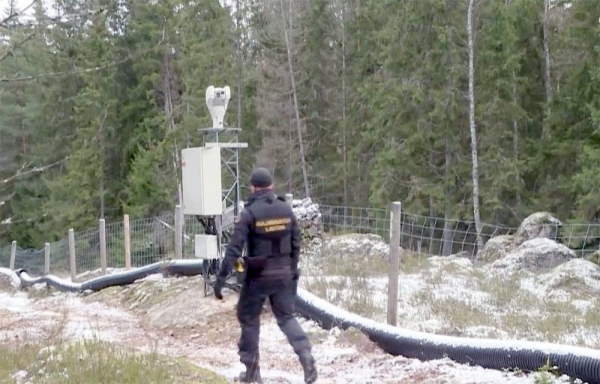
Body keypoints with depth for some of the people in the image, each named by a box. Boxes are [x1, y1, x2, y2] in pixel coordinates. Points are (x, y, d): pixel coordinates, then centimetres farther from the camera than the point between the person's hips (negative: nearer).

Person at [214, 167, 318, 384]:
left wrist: (221, 277, -15)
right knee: (286, 317, 15)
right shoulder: (286, 210, 2)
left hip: (258, 275, -4)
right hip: (284, 273, 4)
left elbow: (234, 247, -16)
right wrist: (292, 268, 21)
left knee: (249, 319, 13)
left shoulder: (249, 213, -12)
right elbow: (296, 243, 8)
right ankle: (307, 357, -6)